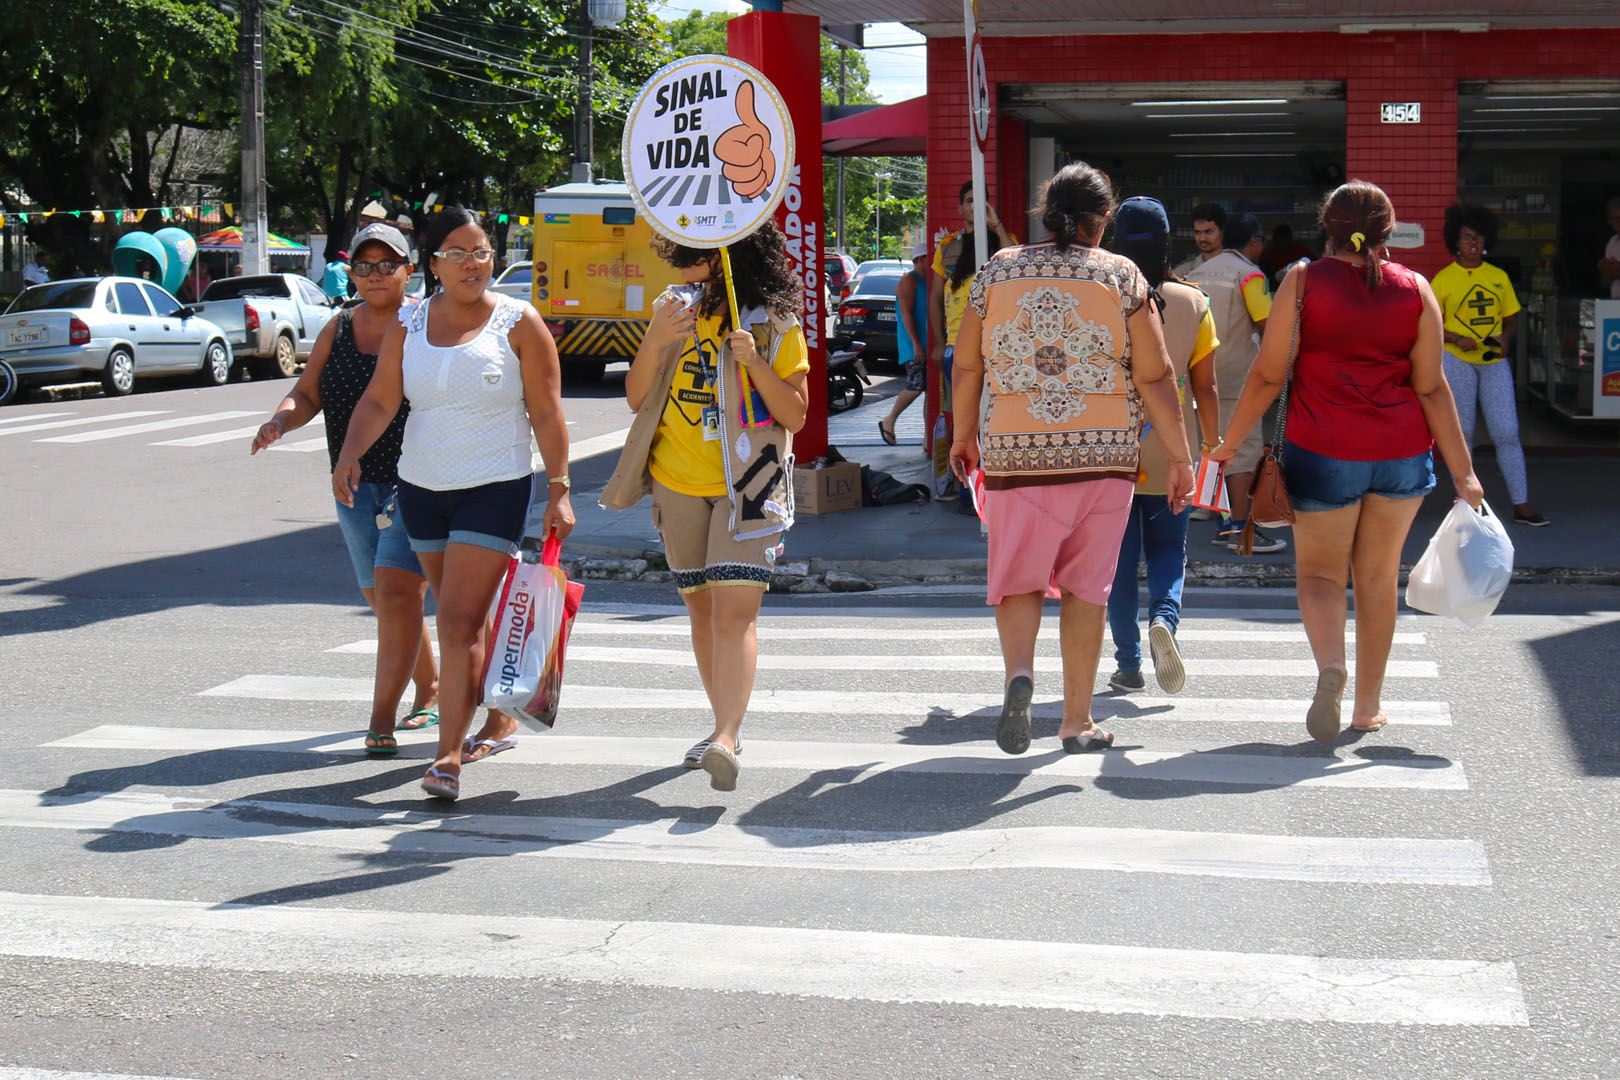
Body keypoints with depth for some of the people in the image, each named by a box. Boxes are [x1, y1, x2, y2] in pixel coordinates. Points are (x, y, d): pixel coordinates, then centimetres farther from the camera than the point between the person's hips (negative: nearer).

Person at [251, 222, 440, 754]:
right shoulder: (339, 329, 11)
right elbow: (307, 394, 11)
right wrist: (279, 420, -11)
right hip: (357, 486, 6)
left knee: (395, 588, -17)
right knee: (381, 597, 14)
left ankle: (382, 718, -15)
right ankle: (429, 691, 35)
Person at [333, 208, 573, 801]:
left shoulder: (518, 322, -4)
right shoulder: (409, 325, 6)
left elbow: (547, 413, -4)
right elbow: (378, 400, 1)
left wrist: (559, 491, -9)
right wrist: (349, 454, -17)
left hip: (495, 489, -5)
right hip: (421, 488, 5)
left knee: (460, 621, -13)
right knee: (464, 617, 15)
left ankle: (448, 756, -12)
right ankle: (500, 721, 33)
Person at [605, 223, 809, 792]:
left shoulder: (775, 326, -4)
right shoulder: (673, 309, 6)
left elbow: (795, 415, -6)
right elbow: (637, 398, 4)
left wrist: (753, 363, -20)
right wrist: (655, 342, -13)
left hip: (747, 485, -5)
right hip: (678, 482, 5)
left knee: (735, 609, -18)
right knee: (700, 605, 11)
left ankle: (725, 738, -27)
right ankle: (726, 725, 25)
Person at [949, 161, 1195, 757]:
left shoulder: (999, 270, 4)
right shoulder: (1120, 276, -1)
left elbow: (967, 366, 9)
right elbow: (1156, 377, -4)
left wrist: (963, 434, 24)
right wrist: (1180, 458, 3)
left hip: (1014, 451, 1)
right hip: (1102, 454, 0)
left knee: (1017, 577, 9)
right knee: (1085, 584, 8)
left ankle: (1019, 669, -19)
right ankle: (1077, 719, 12)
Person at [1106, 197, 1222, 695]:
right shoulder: (1193, 303, -4)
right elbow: (1205, 386, -1)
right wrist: (1213, 444, 11)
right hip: (1171, 451, 1)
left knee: (1119, 557, 9)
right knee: (1168, 548, 15)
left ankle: (1128, 664, 11)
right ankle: (1164, 617, -13)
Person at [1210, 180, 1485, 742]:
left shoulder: (1303, 281, -4)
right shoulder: (1415, 289, 1)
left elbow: (1268, 374, -5)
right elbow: (1432, 386, -1)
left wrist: (1230, 441, 6)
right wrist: (1462, 469, 4)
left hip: (1323, 449, -2)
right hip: (1403, 450, 2)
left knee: (1320, 571, 10)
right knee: (1379, 575, 15)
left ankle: (1330, 665, -20)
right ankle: (1369, 704, 22)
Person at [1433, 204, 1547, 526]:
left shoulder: (1499, 277, 11)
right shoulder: (1444, 279, 1)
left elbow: (1512, 320, 16)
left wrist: (1506, 337, -6)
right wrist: (1458, 339, -14)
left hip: (1494, 361, 2)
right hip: (1457, 360, -2)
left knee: (1507, 433, -4)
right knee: (1462, 432, 1)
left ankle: (1522, 505, -1)